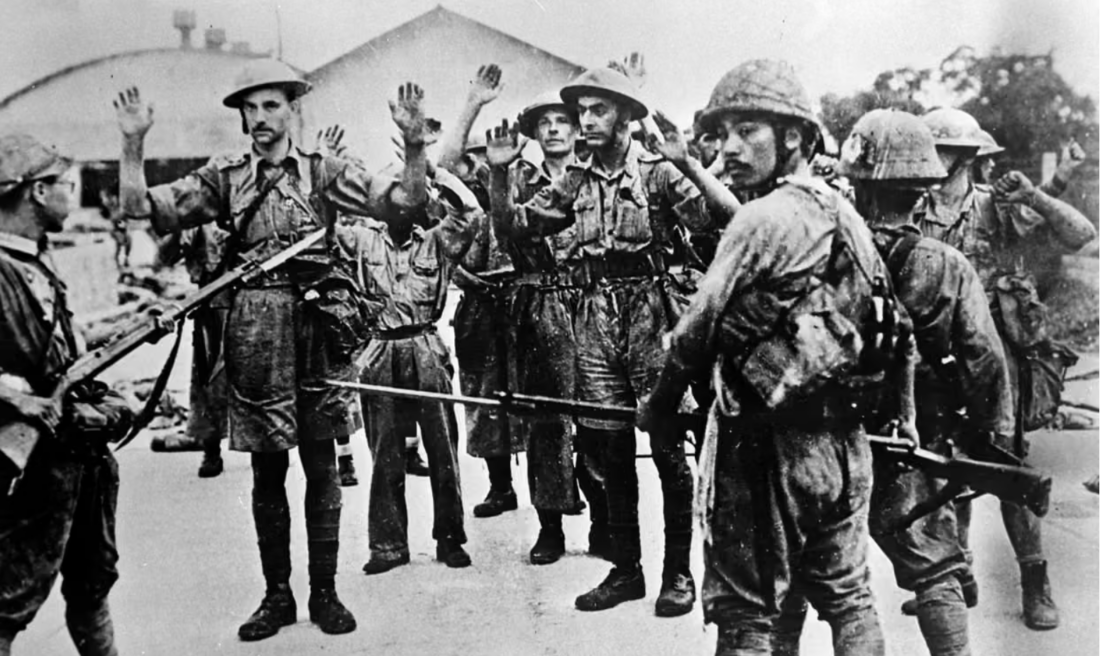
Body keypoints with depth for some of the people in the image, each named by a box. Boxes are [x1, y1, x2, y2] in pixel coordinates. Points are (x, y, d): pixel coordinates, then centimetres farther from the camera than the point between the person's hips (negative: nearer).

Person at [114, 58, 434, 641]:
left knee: (321, 466, 5)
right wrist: (132, 144, -8)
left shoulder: (323, 171, 4)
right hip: (254, 331, 2)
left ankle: (323, 592, 18)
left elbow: (404, 200, -3)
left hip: (317, 327, -1)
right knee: (267, 470, 8)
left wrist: (414, 142, -18)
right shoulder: (224, 177, 9)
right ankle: (277, 594, 21)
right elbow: (140, 206, 5)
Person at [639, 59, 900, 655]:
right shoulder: (845, 215, 8)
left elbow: (699, 330, -14)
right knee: (848, 596, 19)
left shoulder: (764, 218, -16)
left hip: (768, 444, -8)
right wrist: (900, 408, 22)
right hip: (845, 441, 8)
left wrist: (657, 406, 0)